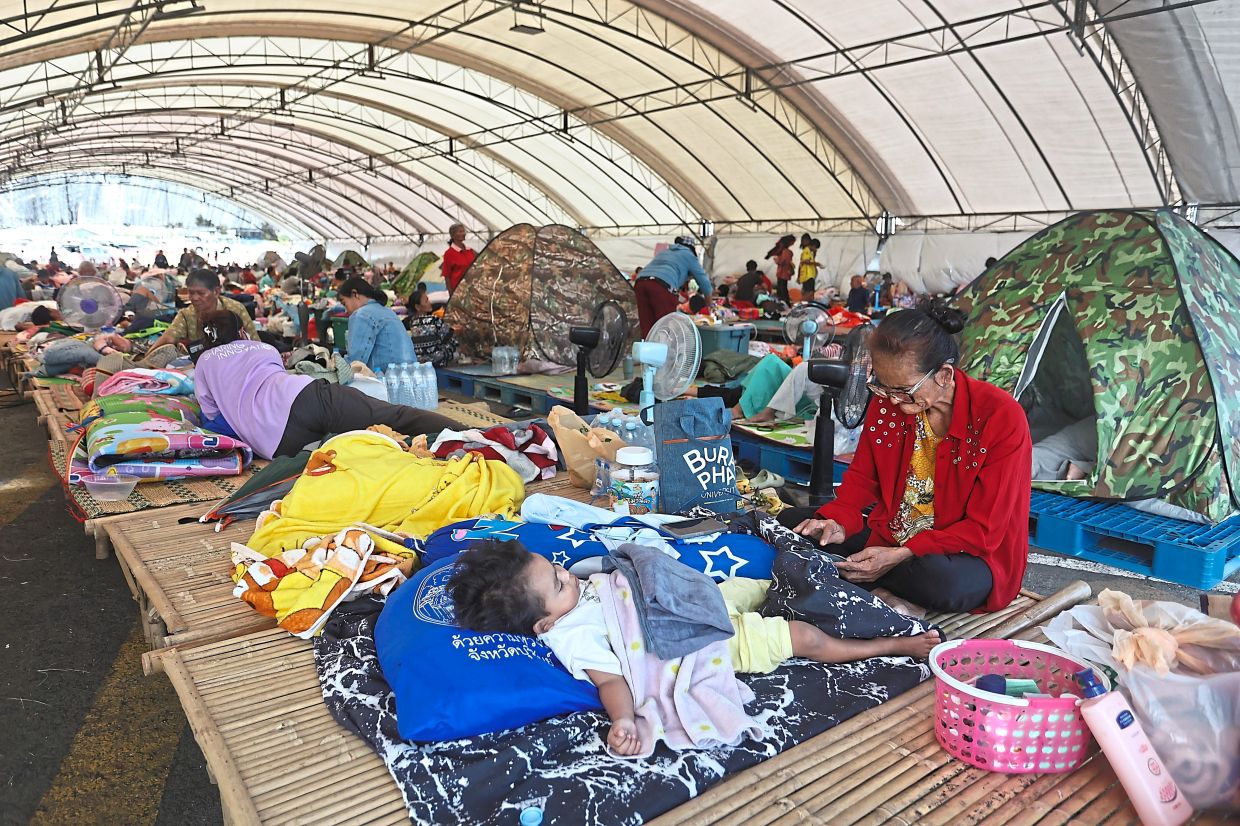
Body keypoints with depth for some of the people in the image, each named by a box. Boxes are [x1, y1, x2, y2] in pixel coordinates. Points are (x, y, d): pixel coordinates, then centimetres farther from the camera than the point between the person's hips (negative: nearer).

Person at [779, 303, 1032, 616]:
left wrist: (901, 556, -29)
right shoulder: (886, 400, -6)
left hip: (968, 554, -5)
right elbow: (862, 477, 3)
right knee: (790, 521, -7)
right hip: (889, 536, 5)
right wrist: (838, 523, -18)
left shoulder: (1001, 417, -22)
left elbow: (984, 530, -20)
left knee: (946, 582, -40)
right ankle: (884, 596, -19)